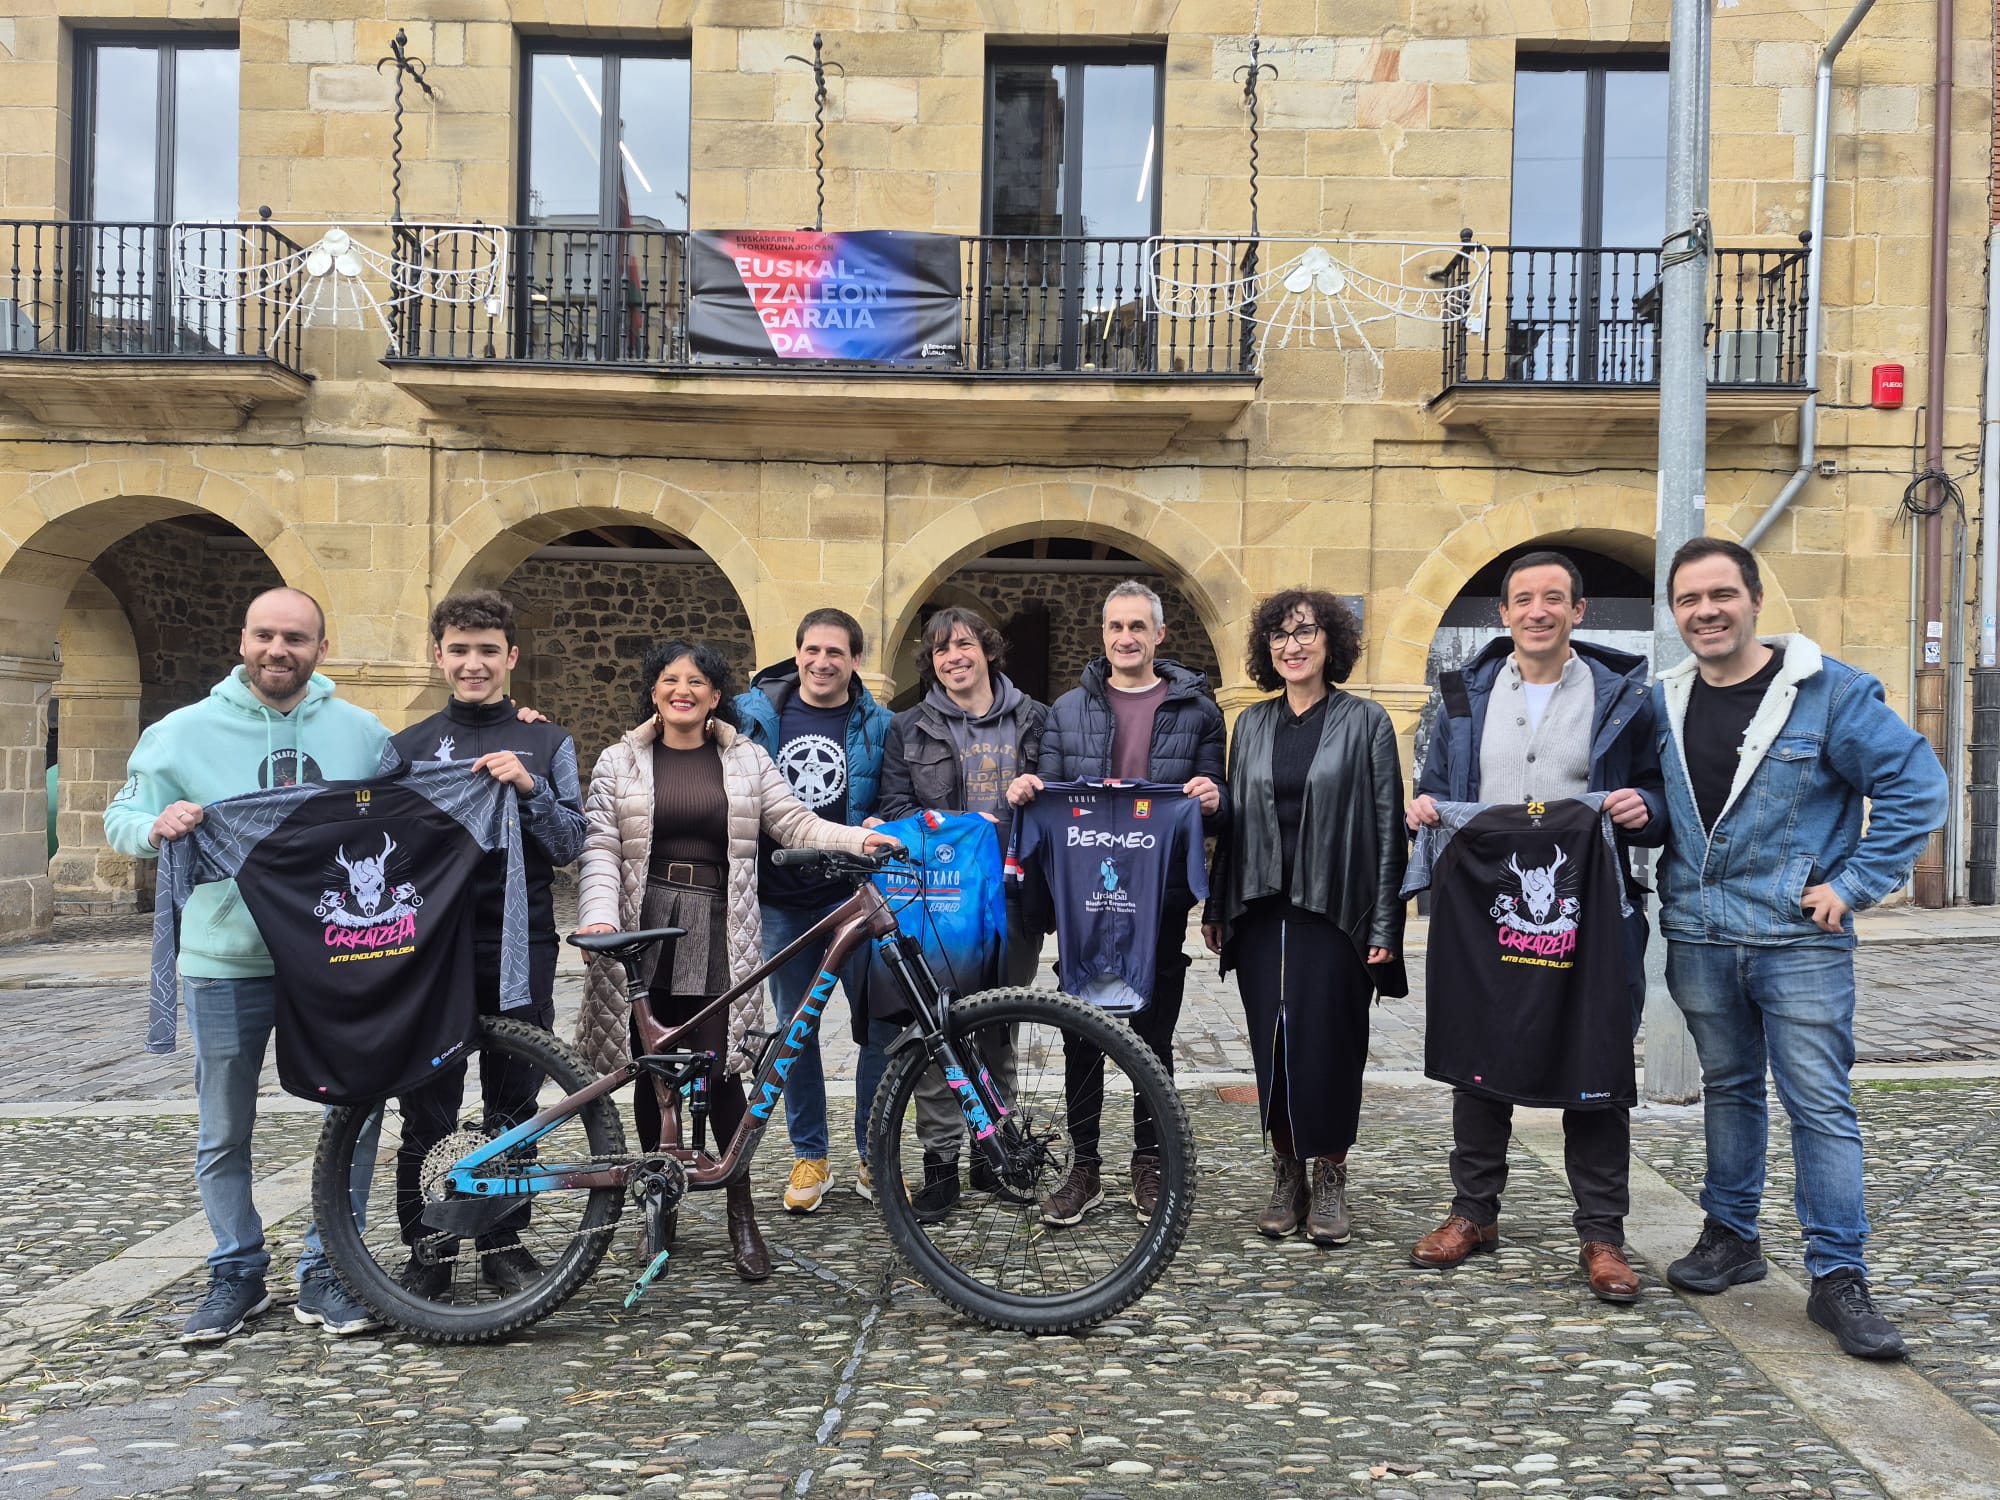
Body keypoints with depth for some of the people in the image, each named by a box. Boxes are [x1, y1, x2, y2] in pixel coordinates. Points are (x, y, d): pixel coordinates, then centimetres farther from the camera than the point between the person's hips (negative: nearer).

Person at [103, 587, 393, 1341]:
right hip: (226, 964, -1)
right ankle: (236, 1274, 27)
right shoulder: (183, 732, 1)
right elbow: (121, 818, 6)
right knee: (223, 1136, 9)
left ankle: (325, 1275, 19)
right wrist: (157, 825, -16)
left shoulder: (363, 733, 5)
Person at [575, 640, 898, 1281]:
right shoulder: (620, 763, 8)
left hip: (718, 932, -1)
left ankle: (742, 1219, 7)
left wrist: (857, 838, -13)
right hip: (647, 927, 1)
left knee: (718, 1071, -6)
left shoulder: (745, 758, 10)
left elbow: (795, 823, 4)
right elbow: (600, 849, 1)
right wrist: (599, 915, -16)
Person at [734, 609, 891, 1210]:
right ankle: (809, 1156, 21)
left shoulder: (877, 724, 3)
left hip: (853, 893, -1)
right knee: (795, 1025, 9)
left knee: (877, 1022, -2)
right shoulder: (753, 713, 4)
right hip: (780, 896, 1)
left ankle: (874, 1157, 12)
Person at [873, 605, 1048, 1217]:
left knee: (999, 1027, 9)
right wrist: (955, 826, -14)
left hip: (1010, 891, 1)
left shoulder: (1034, 721, 11)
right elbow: (895, 809, 1)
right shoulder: (910, 729, 9)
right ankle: (940, 1162, 4)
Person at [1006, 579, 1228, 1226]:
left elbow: (1218, 812, 5)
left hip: (1161, 895, -1)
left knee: (1154, 1034, 7)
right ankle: (1084, 1166, 18)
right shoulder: (1068, 709, 9)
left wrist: (1212, 801, -18)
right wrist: (1025, 791, -12)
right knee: (1081, 1033, 6)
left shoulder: (1195, 710, 5)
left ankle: (1149, 1164, 21)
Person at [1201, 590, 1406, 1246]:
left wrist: (1385, 925, -8)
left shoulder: (1365, 721, 1)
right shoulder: (1252, 724, 11)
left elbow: (1388, 827, -2)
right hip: (1262, 913, 3)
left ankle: (1330, 1180, 13)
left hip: (1335, 912, -3)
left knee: (1330, 1044, -1)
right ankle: (1287, 1177, 18)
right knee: (1273, 1045, 5)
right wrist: (1216, 907, 10)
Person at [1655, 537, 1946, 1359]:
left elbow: (1915, 782, -7)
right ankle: (1731, 1235, 29)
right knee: (1728, 1088, 16)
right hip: (1698, 940, 5)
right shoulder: (1664, 702, 6)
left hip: (1799, 938, -4)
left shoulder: (1827, 690, -8)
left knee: (1821, 1103, -3)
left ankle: (1838, 1277, 5)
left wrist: (1854, 885, -10)